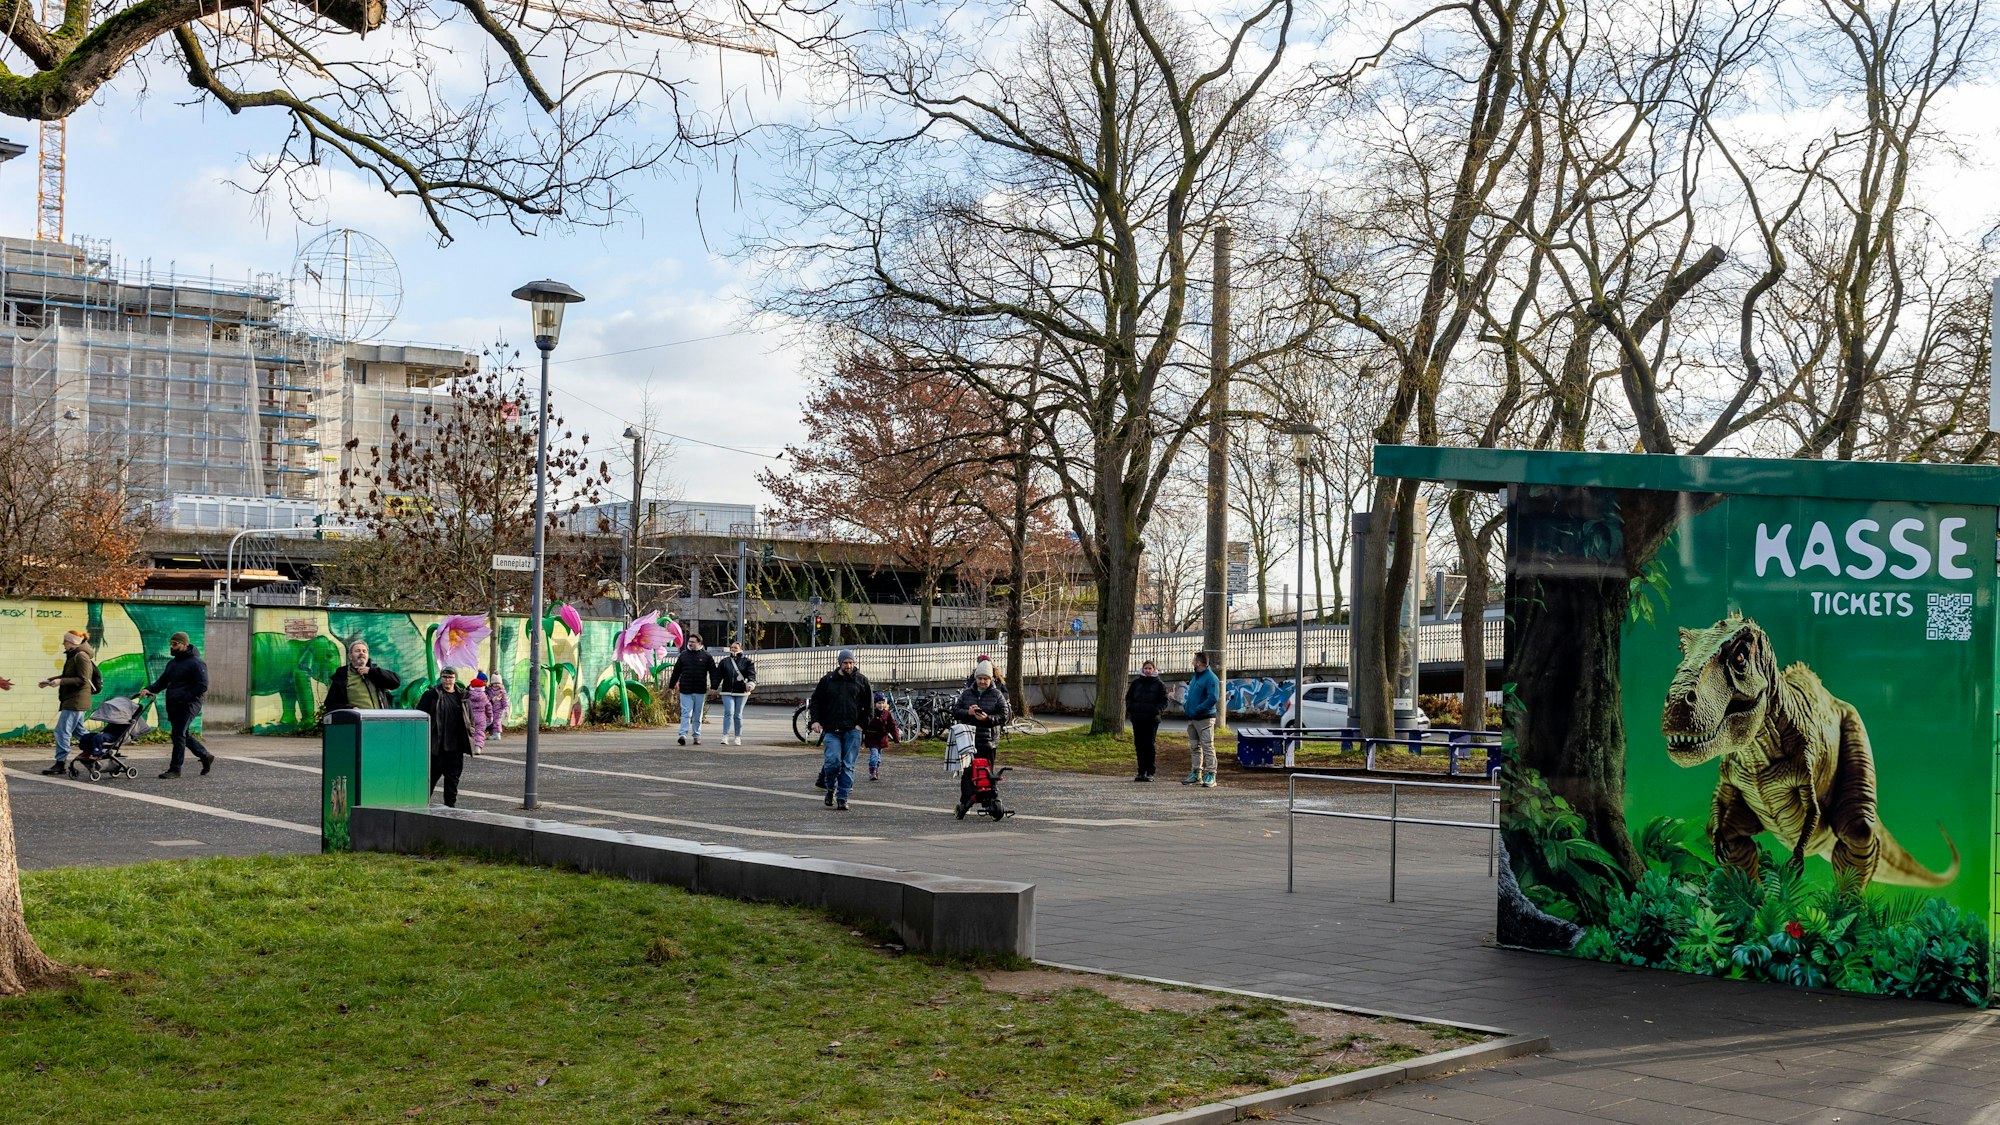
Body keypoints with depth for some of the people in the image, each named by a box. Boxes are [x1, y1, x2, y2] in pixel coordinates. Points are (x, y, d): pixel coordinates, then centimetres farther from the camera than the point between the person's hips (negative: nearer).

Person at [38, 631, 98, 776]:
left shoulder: (81, 656, -15)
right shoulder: (73, 656, 16)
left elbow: (82, 680, -20)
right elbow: (67, 676, 28)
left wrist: (61, 681, -24)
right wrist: (50, 680, 18)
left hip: (76, 702, -11)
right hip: (72, 700, 11)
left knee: (62, 731, -11)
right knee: (78, 731, 17)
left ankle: (61, 764, -10)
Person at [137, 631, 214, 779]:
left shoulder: (196, 663, -10)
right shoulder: (172, 663, 18)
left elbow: (202, 687, -15)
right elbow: (163, 681, 20)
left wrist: (184, 698, -20)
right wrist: (150, 690, 1)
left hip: (187, 706, -9)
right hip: (173, 706, 9)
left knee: (179, 735, -10)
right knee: (184, 735, 14)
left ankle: (175, 769, -5)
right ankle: (206, 757, 28)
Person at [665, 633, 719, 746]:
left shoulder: (706, 656, 2)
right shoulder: (683, 655, 7)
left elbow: (713, 672, 1)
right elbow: (676, 671, 13)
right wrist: (671, 685, 14)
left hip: (700, 691, 0)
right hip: (685, 690, 0)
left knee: (697, 715, 9)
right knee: (686, 713, -7)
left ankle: (697, 736, 17)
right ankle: (683, 735, -15)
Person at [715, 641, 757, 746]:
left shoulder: (747, 662, 5)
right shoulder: (724, 661, 10)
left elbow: (751, 674, -7)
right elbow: (718, 675, 9)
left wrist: (751, 682, -27)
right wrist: (715, 687, -2)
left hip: (741, 692, 0)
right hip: (727, 692, 0)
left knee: (738, 715, 6)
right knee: (729, 712, -14)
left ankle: (738, 737, 17)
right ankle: (725, 736, -16)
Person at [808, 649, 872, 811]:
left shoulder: (862, 681, 8)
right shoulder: (827, 680, 8)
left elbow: (869, 705, 11)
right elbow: (816, 701, 14)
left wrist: (862, 723, 1)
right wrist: (816, 720, 1)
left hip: (852, 731, 0)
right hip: (832, 729, 0)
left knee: (848, 765, -2)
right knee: (833, 761, -14)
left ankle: (842, 798, 4)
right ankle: (830, 789, 12)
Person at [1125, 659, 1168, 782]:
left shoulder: (1159, 685, 4)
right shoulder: (1136, 683, 12)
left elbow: (1164, 701, 3)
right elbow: (1128, 697, 19)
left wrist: (1156, 710, -14)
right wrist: (1129, 708, 1)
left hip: (1151, 720, -3)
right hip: (1137, 719, 3)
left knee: (1150, 745, -3)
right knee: (1139, 745, 4)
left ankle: (1150, 772, 1)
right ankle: (1141, 771, 11)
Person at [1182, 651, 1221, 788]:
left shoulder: (1211, 678, -12)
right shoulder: (1195, 677, 17)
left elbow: (1213, 698, -21)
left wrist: (1197, 710, -22)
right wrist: (1185, 705, 10)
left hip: (1204, 719, -9)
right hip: (1192, 719, 9)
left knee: (1208, 748, -8)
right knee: (1195, 747, 13)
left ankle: (1210, 776, -9)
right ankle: (1196, 774, 19)